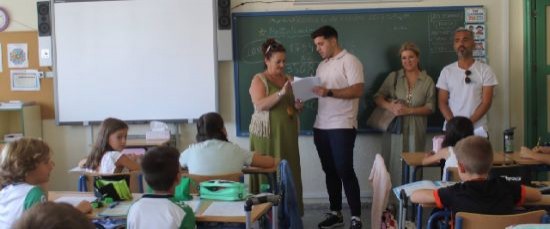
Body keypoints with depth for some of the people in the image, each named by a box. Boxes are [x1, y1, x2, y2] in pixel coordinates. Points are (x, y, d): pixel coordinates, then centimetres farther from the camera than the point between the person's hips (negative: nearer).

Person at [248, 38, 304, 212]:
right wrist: (281, 93, -24)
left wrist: (298, 106, 0)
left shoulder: (289, 79, 15)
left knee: (290, 173, 3)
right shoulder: (259, 79, -2)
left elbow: (295, 106, 23)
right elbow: (260, 105, -16)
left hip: (288, 134, 5)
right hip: (267, 135, -5)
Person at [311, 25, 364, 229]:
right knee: (330, 171, 11)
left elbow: (357, 90, -16)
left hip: (342, 126, -7)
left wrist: (329, 92, -24)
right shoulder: (322, 65, 19)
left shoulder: (349, 61, -5)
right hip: (321, 126, 7)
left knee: (345, 171, -7)